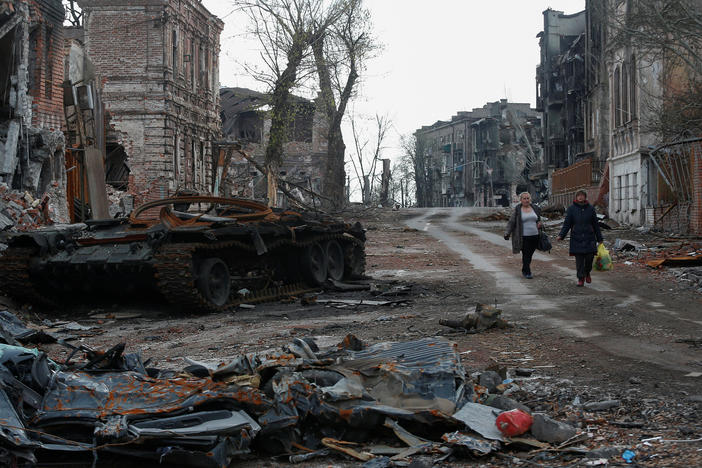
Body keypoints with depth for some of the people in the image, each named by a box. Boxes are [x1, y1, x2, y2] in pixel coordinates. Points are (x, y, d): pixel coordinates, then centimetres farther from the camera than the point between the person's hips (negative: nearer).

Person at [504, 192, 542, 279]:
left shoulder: (535, 208, 10)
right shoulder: (517, 210, -2)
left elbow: (539, 219, 29)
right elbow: (511, 222, -4)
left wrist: (539, 223, 8)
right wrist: (507, 233, -11)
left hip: (534, 236, 4)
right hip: (523, 237, -4)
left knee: (530, 254, 8)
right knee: (526, 254, -7)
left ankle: (524, 271, 23)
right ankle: (527, 272, -1)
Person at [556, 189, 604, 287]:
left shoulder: (590, 208, 5)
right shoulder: (571, 209, 1)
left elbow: (596, 225, 10)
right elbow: (566, 224, 1)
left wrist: (599, 239, 11)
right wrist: (561, 235, -12)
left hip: (589, 238, 1)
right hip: (577, 239, -1)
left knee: (589, 257, -3)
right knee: (579, 260, -1)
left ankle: (587, 273, 24)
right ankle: (581, 278, 8)